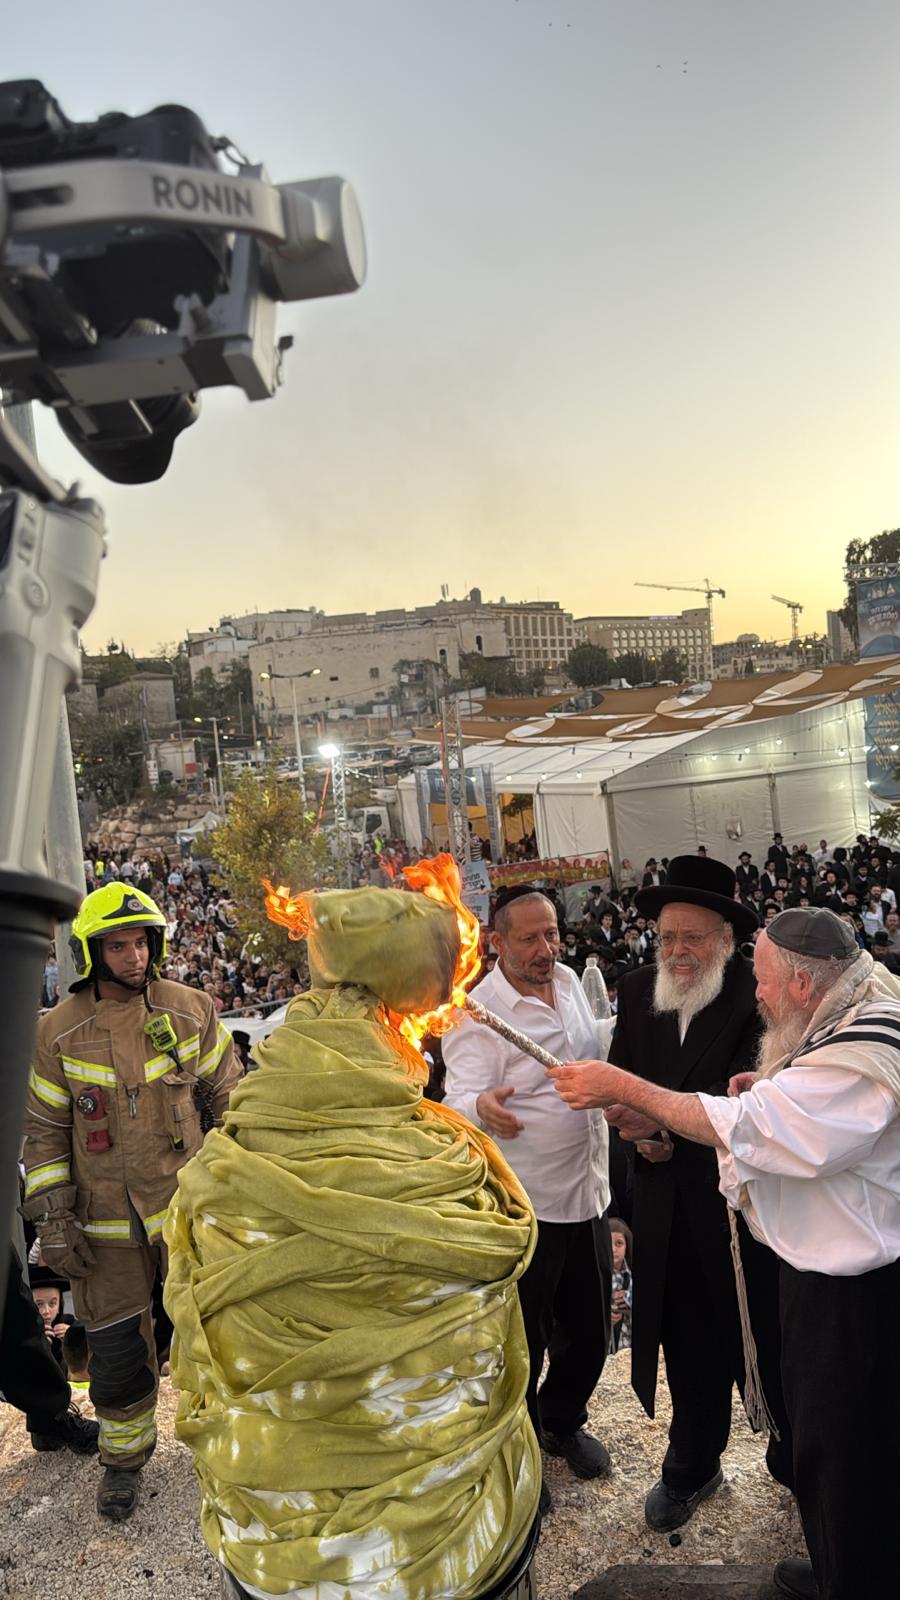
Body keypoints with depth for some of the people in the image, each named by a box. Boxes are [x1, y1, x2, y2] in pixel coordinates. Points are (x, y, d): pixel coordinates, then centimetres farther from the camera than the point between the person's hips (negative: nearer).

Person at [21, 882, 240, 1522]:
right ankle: (125, 1456, 37)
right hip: (108, 1223, 0)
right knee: (117, 1350, 10)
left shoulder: (189, 1011, -6)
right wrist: (53, 1217, -2)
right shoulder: (57, 1032, -6)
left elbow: (229, 1097, 3)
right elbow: (45, 1131, 1)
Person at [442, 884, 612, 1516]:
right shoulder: (478, 1012, -20)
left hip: (588, 1189, 7)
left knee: (588, 1326, 20)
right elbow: (460, 1097, -29)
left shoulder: (569, 981, 2)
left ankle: (563, 1421, 46)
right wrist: (483, 1105, -49)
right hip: (524, 1203, -6)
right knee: (522, 1337, 11)